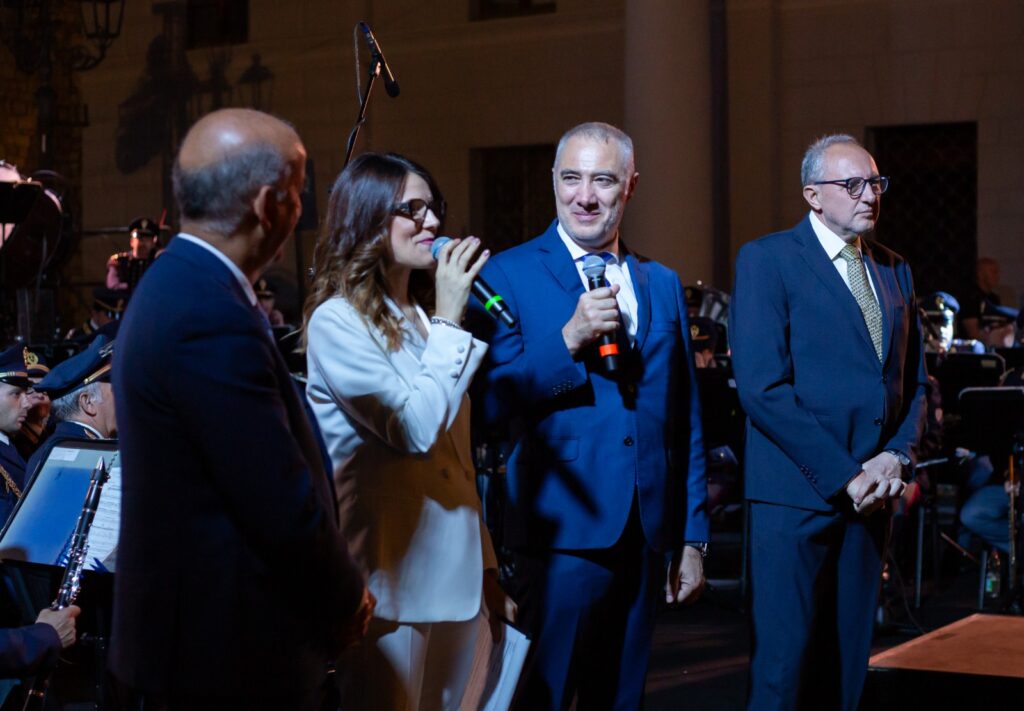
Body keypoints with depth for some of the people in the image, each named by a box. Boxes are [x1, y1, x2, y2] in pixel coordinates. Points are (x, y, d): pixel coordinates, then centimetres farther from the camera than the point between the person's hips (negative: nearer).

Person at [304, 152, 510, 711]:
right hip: (394, 575, -7)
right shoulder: (338, 320, -11)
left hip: (455, 567, 7)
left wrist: (487, 565, 17)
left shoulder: (425, 317, 13)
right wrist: (450, 320, -13)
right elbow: (415, 428, -21)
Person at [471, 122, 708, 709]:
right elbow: (492, 406, -10)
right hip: (565, 530, -5)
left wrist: (693, 538, 13)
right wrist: (568, 340, -21)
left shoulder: (663, 284, 13)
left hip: (646, 537, 5)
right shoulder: (509, 275, -2)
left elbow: (686, 420, 15)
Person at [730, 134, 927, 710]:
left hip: (871, 492, 6)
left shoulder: (894, 270, 14)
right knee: (785, 660, -5)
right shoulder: (768, 260, -5)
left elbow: (915, 381, 18)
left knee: (848, 659, 10)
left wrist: (899, 453, -1)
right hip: (799, 491, -6)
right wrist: (842, 475, -15)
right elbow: (762, 386, -14)